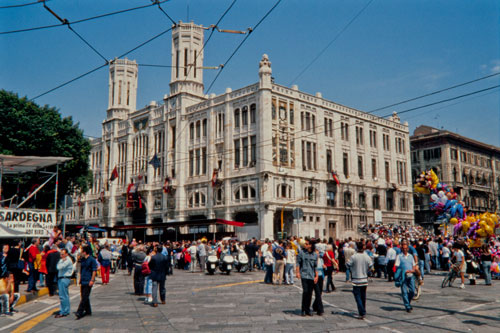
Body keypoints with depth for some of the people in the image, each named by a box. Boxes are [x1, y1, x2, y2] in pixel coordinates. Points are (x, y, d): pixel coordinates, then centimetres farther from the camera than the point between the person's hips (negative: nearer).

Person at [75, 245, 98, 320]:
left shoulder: (92, 260, -9)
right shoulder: (82, 259, 13)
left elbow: (94, 270, -10)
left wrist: (92, 280, -16)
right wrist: (80, 279, 20)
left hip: (88, 282, -8)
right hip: (83, 281, 8)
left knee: (85, 297, -10)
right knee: (83, 296, 12)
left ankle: (79, 312, -12)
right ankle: (88, 311, 22)